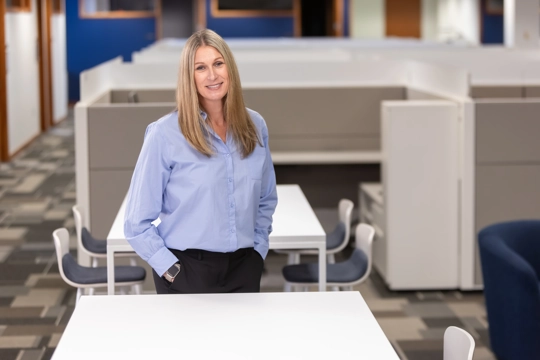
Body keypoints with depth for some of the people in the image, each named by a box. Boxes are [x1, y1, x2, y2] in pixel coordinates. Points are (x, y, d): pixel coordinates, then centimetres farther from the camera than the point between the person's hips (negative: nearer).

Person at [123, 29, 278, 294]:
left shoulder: (255, 126, 3)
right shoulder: (165, 134, -10)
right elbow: (137, 223, -7)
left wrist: (258, 249, 7)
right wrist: (171, 270, -12)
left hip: (244, 268, 4)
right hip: (187, 271, -4)